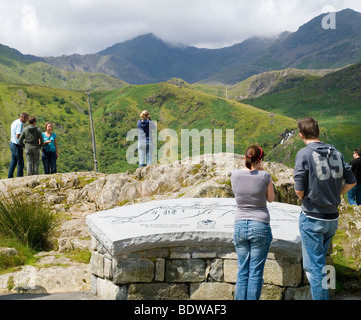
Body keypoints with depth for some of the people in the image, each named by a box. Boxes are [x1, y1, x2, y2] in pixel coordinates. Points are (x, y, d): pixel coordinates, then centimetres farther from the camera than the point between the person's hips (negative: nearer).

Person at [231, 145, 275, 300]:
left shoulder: (235, 175, -3)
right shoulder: (265, 176, -9)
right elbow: (271, 198, 7)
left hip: (240, 226, 3)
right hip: (260, 226, -3)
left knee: (242, 272, 11)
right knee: (256, 273, 4)